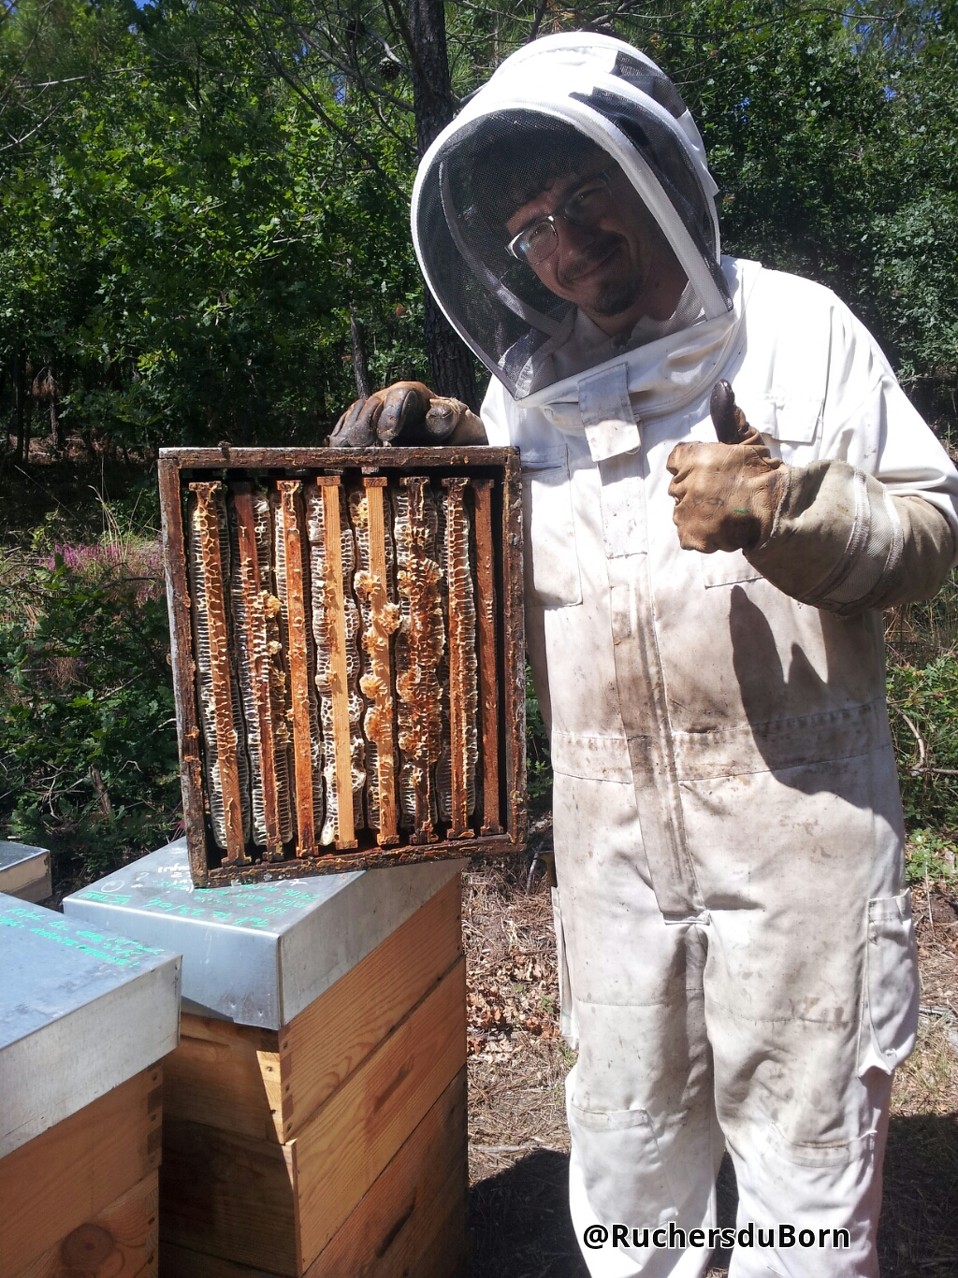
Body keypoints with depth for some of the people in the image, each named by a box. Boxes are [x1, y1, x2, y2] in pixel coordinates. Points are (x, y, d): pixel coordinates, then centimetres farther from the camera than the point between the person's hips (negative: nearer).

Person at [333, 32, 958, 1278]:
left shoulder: (797, 327, -2)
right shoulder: (523, 388, 8)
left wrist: (785, 511, -22)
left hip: (798, 809, -3)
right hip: (610, 825, 4)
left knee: (805, 1124, 12)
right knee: (625, 1116, 20)